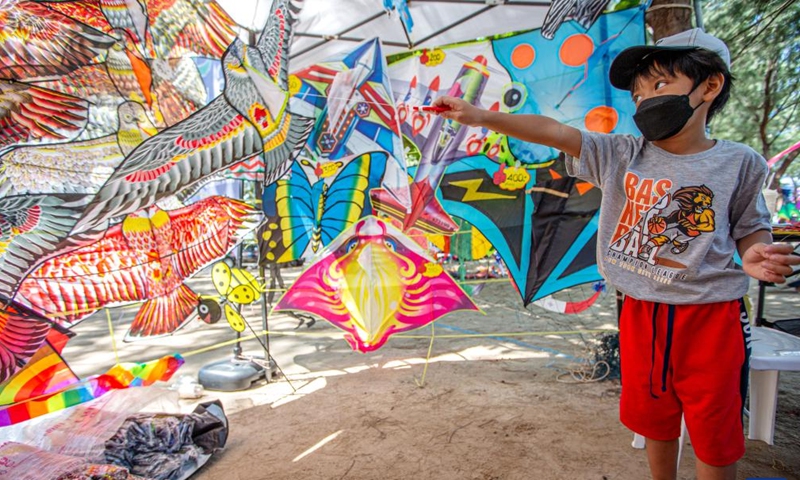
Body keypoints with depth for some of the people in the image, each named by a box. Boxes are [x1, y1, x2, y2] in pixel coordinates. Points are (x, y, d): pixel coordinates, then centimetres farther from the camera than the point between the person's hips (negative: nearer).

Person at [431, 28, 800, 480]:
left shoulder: (739, 163, -4)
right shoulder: (622, 155, -2)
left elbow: (751, 228, 7)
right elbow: (554, 131, -12)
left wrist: (757, 256, -17)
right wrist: (481, 116, -20)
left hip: (712, 316, -1)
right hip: (642, 313, 2)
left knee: (715, 434, 14)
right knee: (656, 422, 21)